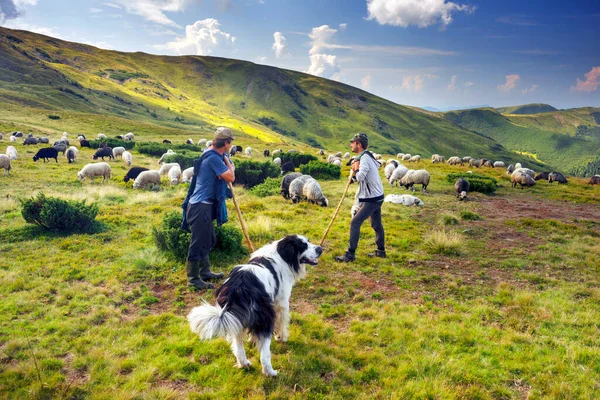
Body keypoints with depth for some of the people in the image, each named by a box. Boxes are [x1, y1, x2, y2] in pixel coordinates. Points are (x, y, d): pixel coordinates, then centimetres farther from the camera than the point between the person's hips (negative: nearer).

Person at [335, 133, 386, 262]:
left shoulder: (365, 158, -18)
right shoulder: (368, 156, 13)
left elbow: (360, 177, -29)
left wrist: (356, 169, -10)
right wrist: (356, 169, -2)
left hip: (371, 199, -10)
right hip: (376, 197, 10)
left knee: (355, 223, -10)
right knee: (376, 224, 19)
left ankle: (350, 254, -7)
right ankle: (381, 251, 32)